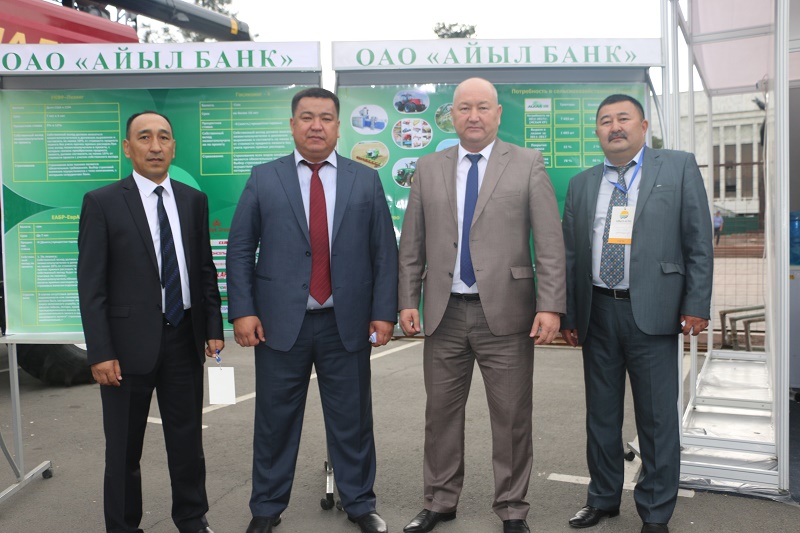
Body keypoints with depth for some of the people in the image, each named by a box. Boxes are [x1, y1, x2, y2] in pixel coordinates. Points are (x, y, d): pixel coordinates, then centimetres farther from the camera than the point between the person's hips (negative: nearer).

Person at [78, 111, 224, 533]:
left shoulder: (194, 200, 5)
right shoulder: (101, 202, -6)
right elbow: (91, 284, -8)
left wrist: (214, 327, 4)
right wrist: (100, 352, -13)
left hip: (185, 338, 3)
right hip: (129, 343, -3)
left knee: (188, 439, 15)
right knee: (124, 448, 11)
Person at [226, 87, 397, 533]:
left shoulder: (366, 180, 6)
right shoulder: (264, 179, 4)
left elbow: (385, 251, 4)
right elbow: (240, 249, 3)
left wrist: (384, 312, -3)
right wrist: (242, 311, -6)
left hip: (347, 324, 1)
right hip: (280, 323, 0)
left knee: (352, 419, 11)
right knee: (276, 420, 11)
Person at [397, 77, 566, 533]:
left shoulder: (528, 165, 1)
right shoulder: (428, 169, 9)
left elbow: (550, 241, -4)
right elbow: (412, 244, 10)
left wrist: (550, 305, -11)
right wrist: (408, 301, 3)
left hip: (505, 312, -2)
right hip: (445, 312, 3)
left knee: (512, 417, 6)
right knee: (441, 412, 12)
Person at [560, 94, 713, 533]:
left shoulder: (679, 168, 2)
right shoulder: (582, 184, 12)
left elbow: (699, 242, -2)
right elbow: (569, 254, 10)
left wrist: (696, 307, -8)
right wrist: (568, 315, 7)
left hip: (651, 312, -3)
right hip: (597, 313, 4)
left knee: (657, 418, 4)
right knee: (601, 414, 14)